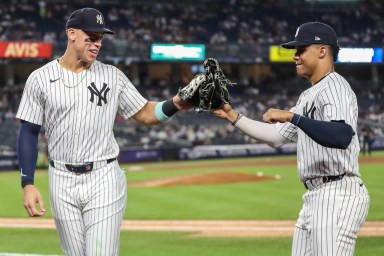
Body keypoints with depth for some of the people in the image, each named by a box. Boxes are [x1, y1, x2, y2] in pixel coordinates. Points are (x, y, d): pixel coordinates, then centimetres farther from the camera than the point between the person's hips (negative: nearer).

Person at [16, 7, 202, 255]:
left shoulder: (113, 76, 4)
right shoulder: (41, 78, 0)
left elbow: (144, 114, 7)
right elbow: (29, 133, 2)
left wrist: (178, 103, -13)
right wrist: (28, 184, -5)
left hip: (104, 180, 0)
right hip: (62, 181, 0)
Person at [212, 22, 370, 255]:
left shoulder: (335, 87, -11)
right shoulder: (309, 96, 21)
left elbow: (342, 136, -30)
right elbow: (276, 136, 27)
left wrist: (292, 117, -33)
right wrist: (232, 116, 22)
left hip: (338, 195, -11)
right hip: (314, 198, 11)